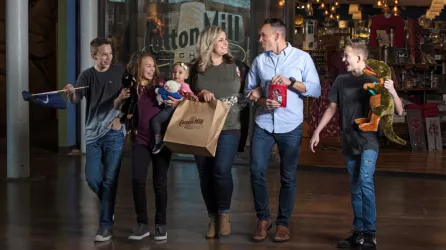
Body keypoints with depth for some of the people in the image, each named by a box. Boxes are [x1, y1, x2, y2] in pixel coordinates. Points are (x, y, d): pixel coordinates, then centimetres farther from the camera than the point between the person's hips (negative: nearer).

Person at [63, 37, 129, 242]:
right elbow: (75, 100, -11)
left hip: (114, 133, -1)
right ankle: (109, 206, 28)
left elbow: (129, 95, 9)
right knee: (92, 178, 0)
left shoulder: (120, 72, 1)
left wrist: (122, 98, -13)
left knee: (110, 179, -5)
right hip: (93, 133, 2)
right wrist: (71, 93, -34)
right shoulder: (87, 75, 2)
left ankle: (106, 224, 1)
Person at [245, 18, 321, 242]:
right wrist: (262, 101, -11)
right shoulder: (259, 60, 6)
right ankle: (263, 218, 12)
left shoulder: (302, 58, -1)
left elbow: (316, 90, -5)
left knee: (288, 176, 5)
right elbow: (250, 90, 10)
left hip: (290, 126, -2)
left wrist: (291, 81, -18)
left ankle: (283, 223, 16)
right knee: (257, 171, -5)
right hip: (263, 124, 2)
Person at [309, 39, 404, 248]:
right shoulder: (341, 80, 6)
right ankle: (359, 233, 15)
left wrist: (392, 92, -26)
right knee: (355, 187, 8)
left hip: (369, 140, -5)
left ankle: (370, 233, -14)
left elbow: (399, 111, -7)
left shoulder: (375, 80, -7)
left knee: (365, 180, -19)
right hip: (349, 141, 5)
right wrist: (317, 131, 10)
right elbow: (332, 108, 16)